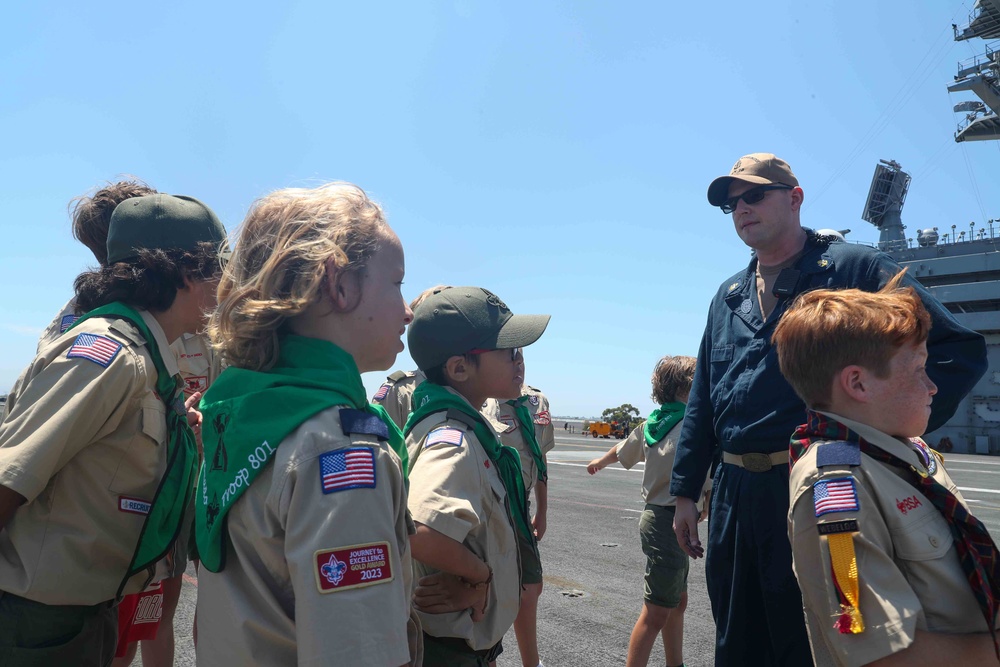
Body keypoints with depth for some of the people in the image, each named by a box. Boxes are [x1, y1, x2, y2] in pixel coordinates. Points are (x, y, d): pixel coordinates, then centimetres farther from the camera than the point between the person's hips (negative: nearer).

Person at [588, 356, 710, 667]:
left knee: (678, 602, 22)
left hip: (656, 515, 9)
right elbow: (708, 487, -23)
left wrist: (599, 462, 41)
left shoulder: (650, 423, 6)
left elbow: (621, 451, 24)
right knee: (656, 613, -2)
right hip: (673, 522, -9)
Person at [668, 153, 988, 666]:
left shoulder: (855, 268, -2)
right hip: (735, 492, 6)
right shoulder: (729, 296, 14)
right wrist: (685, 491, 13)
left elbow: (960, 351, -5)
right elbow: (701, 402, 16)